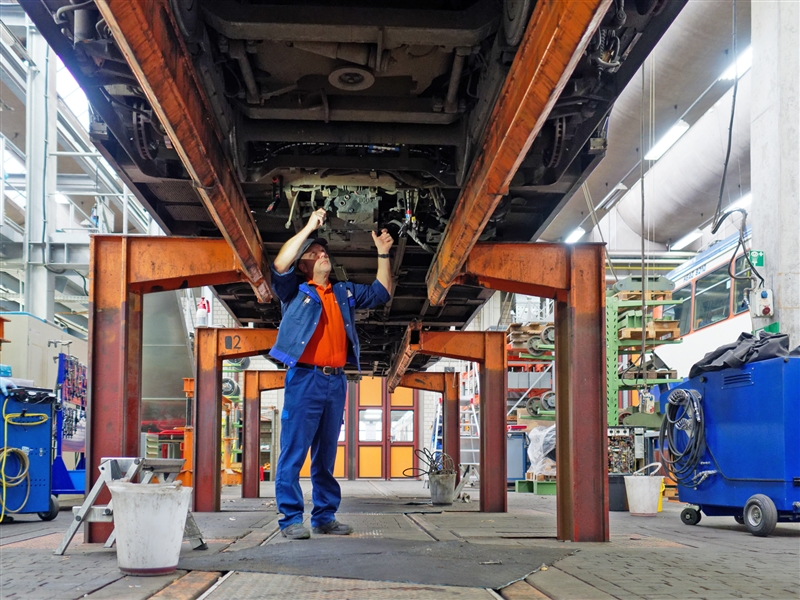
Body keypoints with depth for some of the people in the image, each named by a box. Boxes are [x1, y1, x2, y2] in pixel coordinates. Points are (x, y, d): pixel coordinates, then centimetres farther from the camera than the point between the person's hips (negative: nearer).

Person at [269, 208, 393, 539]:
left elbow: (381, 293, 25)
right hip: (305, 378, -5)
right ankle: (291, 519, -3)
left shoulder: (345, 292, 21)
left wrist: (383, 254, 16)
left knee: (326, 455, 11)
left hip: (336, 381, 6)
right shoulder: (295, 290, 5)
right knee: (294, 452, -6)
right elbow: (279, 266, -13)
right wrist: (308, 228, -10)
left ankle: (325, 517, 17)